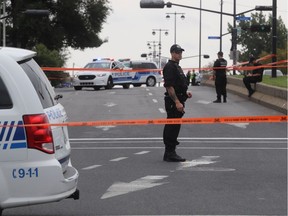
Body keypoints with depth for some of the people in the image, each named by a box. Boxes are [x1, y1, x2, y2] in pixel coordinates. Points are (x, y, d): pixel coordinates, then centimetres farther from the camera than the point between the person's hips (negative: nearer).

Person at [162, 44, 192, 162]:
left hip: (178, 101, 10)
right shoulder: (170, 67, -14)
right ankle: (170, 153, -5)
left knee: (172, 128, 13)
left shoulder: (177, 67, 19)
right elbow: (169, 86, -21)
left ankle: (169, 153, 18)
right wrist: (177, 102, -24)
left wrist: (186, 92, 13)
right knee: (173, 127, -8)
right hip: (173, 102, -10)